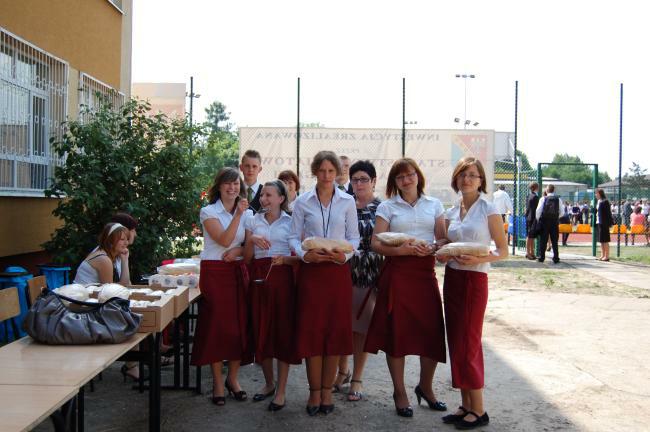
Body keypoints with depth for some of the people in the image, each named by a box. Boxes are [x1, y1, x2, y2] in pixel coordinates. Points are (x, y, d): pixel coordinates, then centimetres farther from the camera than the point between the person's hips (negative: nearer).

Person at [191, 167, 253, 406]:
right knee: (217, 325, -3)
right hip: (215, 272, -4)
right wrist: (238, 215, -19)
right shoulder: (209, 212, -2)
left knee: (240, 325, 3)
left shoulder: (247, 212, 11)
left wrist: (239, 250, -12)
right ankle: (218, 383, 7)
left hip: (239, 272, 4)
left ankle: (233, 378, 17)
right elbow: (224, 240, -14)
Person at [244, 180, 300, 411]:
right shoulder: (253, 221, 11)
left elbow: (298, 257, 2)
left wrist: (284, 259, -18)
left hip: (282, 277, -3)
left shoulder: (291, 222, 3)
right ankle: (269, 383, 24)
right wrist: (252, 241, -10)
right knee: (261, 330, 5)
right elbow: (246, 258, 8)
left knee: (283, 330, -2)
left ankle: (281, 391, 6)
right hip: (258, 278, 3)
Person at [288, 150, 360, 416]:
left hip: (338, 270, 1)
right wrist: (304, 254, -16)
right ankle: (314, 392, 11)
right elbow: (294, 237, 4)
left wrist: (345, 255, -13)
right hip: (310, 271, -1)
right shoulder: (302, 202, 4)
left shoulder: (347, 202, 5)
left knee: (336, 329, 3)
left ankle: (327, 391, 15)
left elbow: (354, 237, 6)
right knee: (311, 330, -1)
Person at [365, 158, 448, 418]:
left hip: (426, 271, 2)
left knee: (433, 331, -1)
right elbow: (376, 244, -4)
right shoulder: (387, 207, 5)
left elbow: (443, 240, 9)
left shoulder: (434, 205, 12)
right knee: (397, 331, 0)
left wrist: (430, 248, -12)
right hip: (397, 272, -2)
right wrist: (404, 249, -19)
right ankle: (399, 392, 17)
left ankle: (425, 386, 24)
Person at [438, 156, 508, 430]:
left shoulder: (488, 210, -5)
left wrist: (480, 259, -22)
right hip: (452, 279, 6)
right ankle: (466, 405, 18)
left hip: (474, 280, -6)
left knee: (467, 344, -5)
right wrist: (443, 254, -6)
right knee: (456, 343, 8)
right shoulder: (451, 213, 10)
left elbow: (503, 251, -5)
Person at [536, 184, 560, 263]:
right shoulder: (558, 200, 0)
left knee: (543, 240, 5)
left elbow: (538, 210, -10)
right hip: (554, 221, 1)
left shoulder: (543, 199, -5)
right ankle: (556, 258, 7)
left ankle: (541, 257, 6)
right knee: (554, 241, 6)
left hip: (544, 221, -1)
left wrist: (537, 219, 4)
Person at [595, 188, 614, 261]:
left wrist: (609, 223, -18)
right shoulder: (599, 201, 12)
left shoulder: (605, 202, -13)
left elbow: (608, 213, -15)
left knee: (605, 240, -5)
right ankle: (602, 255, 18)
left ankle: (607, 256, -1)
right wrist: (596, 221, 15)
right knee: (601, 240, 12)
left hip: (604, 223, -9)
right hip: (599, 223, 9)